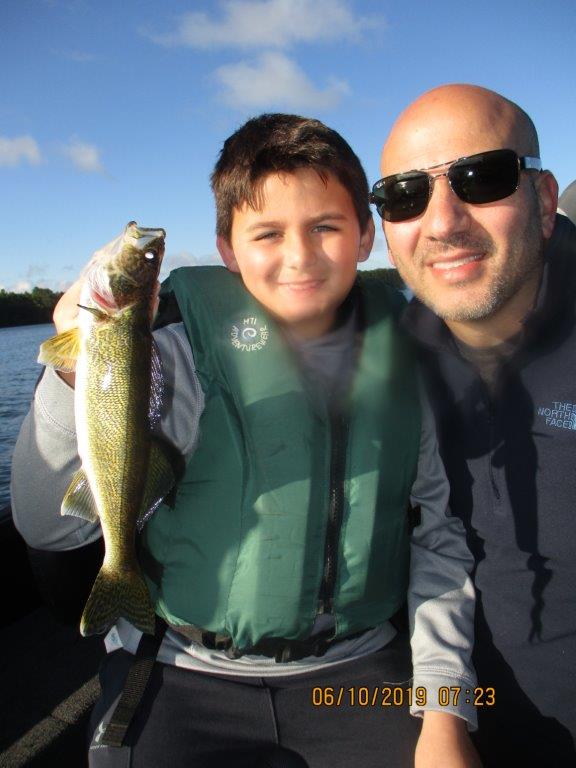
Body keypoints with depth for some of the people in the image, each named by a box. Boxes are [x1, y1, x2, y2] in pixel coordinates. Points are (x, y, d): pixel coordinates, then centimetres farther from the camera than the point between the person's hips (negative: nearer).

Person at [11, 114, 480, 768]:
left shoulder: (407, 354, -4)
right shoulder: (180, 348, -14)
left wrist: (444, 709, -2)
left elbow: (439, 531, 1)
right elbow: (51, 527, -16)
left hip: (355, 667, 3)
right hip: (183, 672, -2)